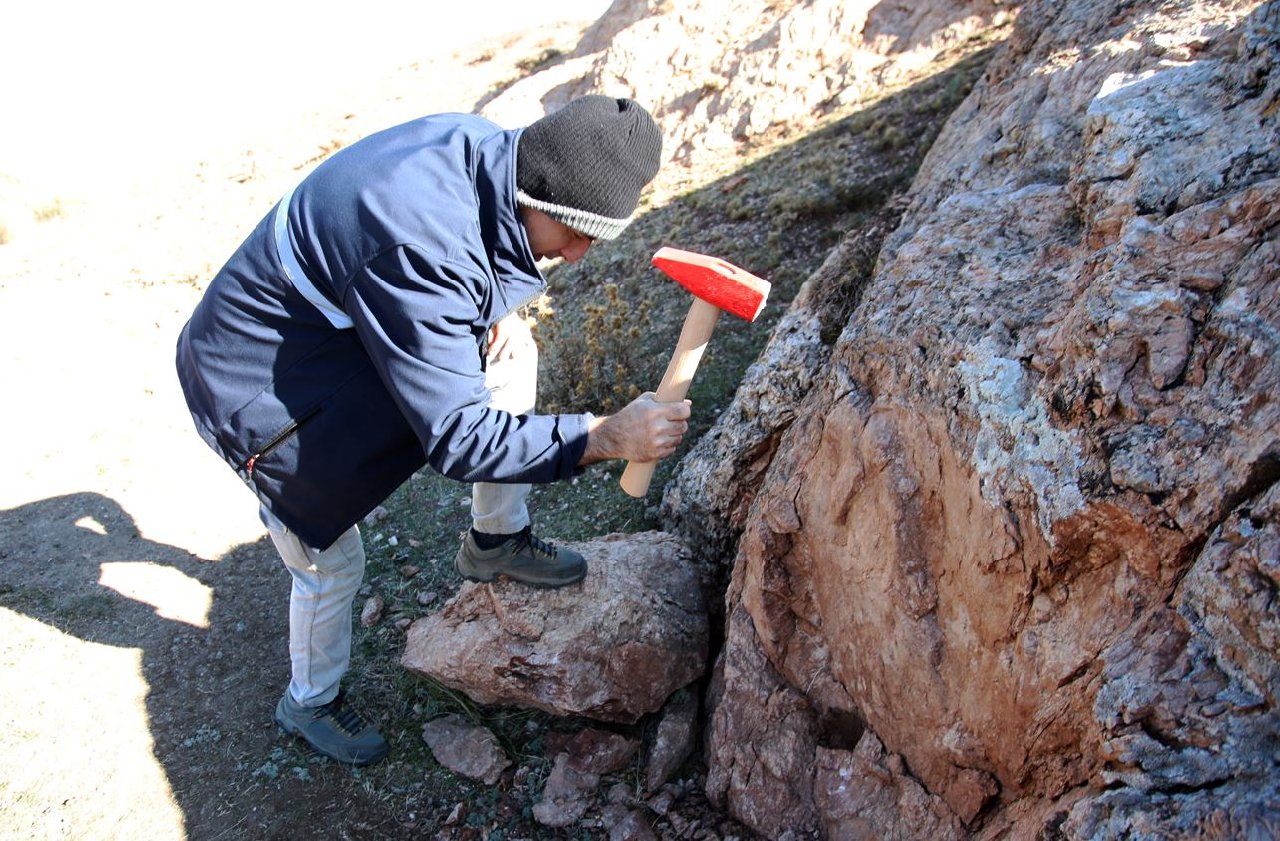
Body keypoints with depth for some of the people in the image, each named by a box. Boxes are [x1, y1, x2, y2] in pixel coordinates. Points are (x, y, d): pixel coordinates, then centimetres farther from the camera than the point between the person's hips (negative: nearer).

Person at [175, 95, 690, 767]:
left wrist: (498, 307, -8)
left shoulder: (478, 144, -13)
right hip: (262, 384, -8)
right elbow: (456, 436, -34)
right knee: (331, 565, 6)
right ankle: (309, 702, 36)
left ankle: (495, 541, 17)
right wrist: (604, 438, -35)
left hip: (344, 324, 8)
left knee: (510, 352, 1)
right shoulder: (424, 249, -39)